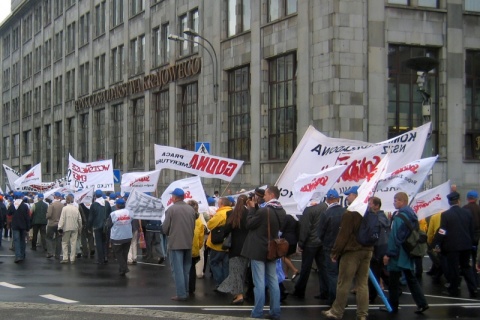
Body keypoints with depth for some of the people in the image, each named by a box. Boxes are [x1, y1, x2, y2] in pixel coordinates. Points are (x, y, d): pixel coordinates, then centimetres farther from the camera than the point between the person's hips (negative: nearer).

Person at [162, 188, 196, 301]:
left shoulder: (171, 209, -11)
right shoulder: (191, 209, 5)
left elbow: (165, 228, -7)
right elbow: (194, 226, 9)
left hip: (175, 243, -5)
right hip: (188, 243, 5)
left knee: (178, 269, -2)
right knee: (186, 269, 16)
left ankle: (181, 294, -4)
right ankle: (186, 291, 21)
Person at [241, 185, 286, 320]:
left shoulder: (264, 211, -22)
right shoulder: (281, 211, 4)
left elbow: (249, 224, -12)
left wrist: (252, 208, -2)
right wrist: (256, 208, 7)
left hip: (258, 250, -7)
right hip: (272, 250, 7)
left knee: (259, 283, -4)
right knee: (273, 281, 11)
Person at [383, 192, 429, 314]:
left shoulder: (400, 217, -19)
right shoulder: (411, 215, 9)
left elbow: (395, 237, -21)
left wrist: (388, 254, -17)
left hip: (398, 255, -9)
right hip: (408, 253, 9)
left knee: (394, 282, 3)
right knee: (411, 279, 13)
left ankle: (393, 306, 11)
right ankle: (422, 303, 8)